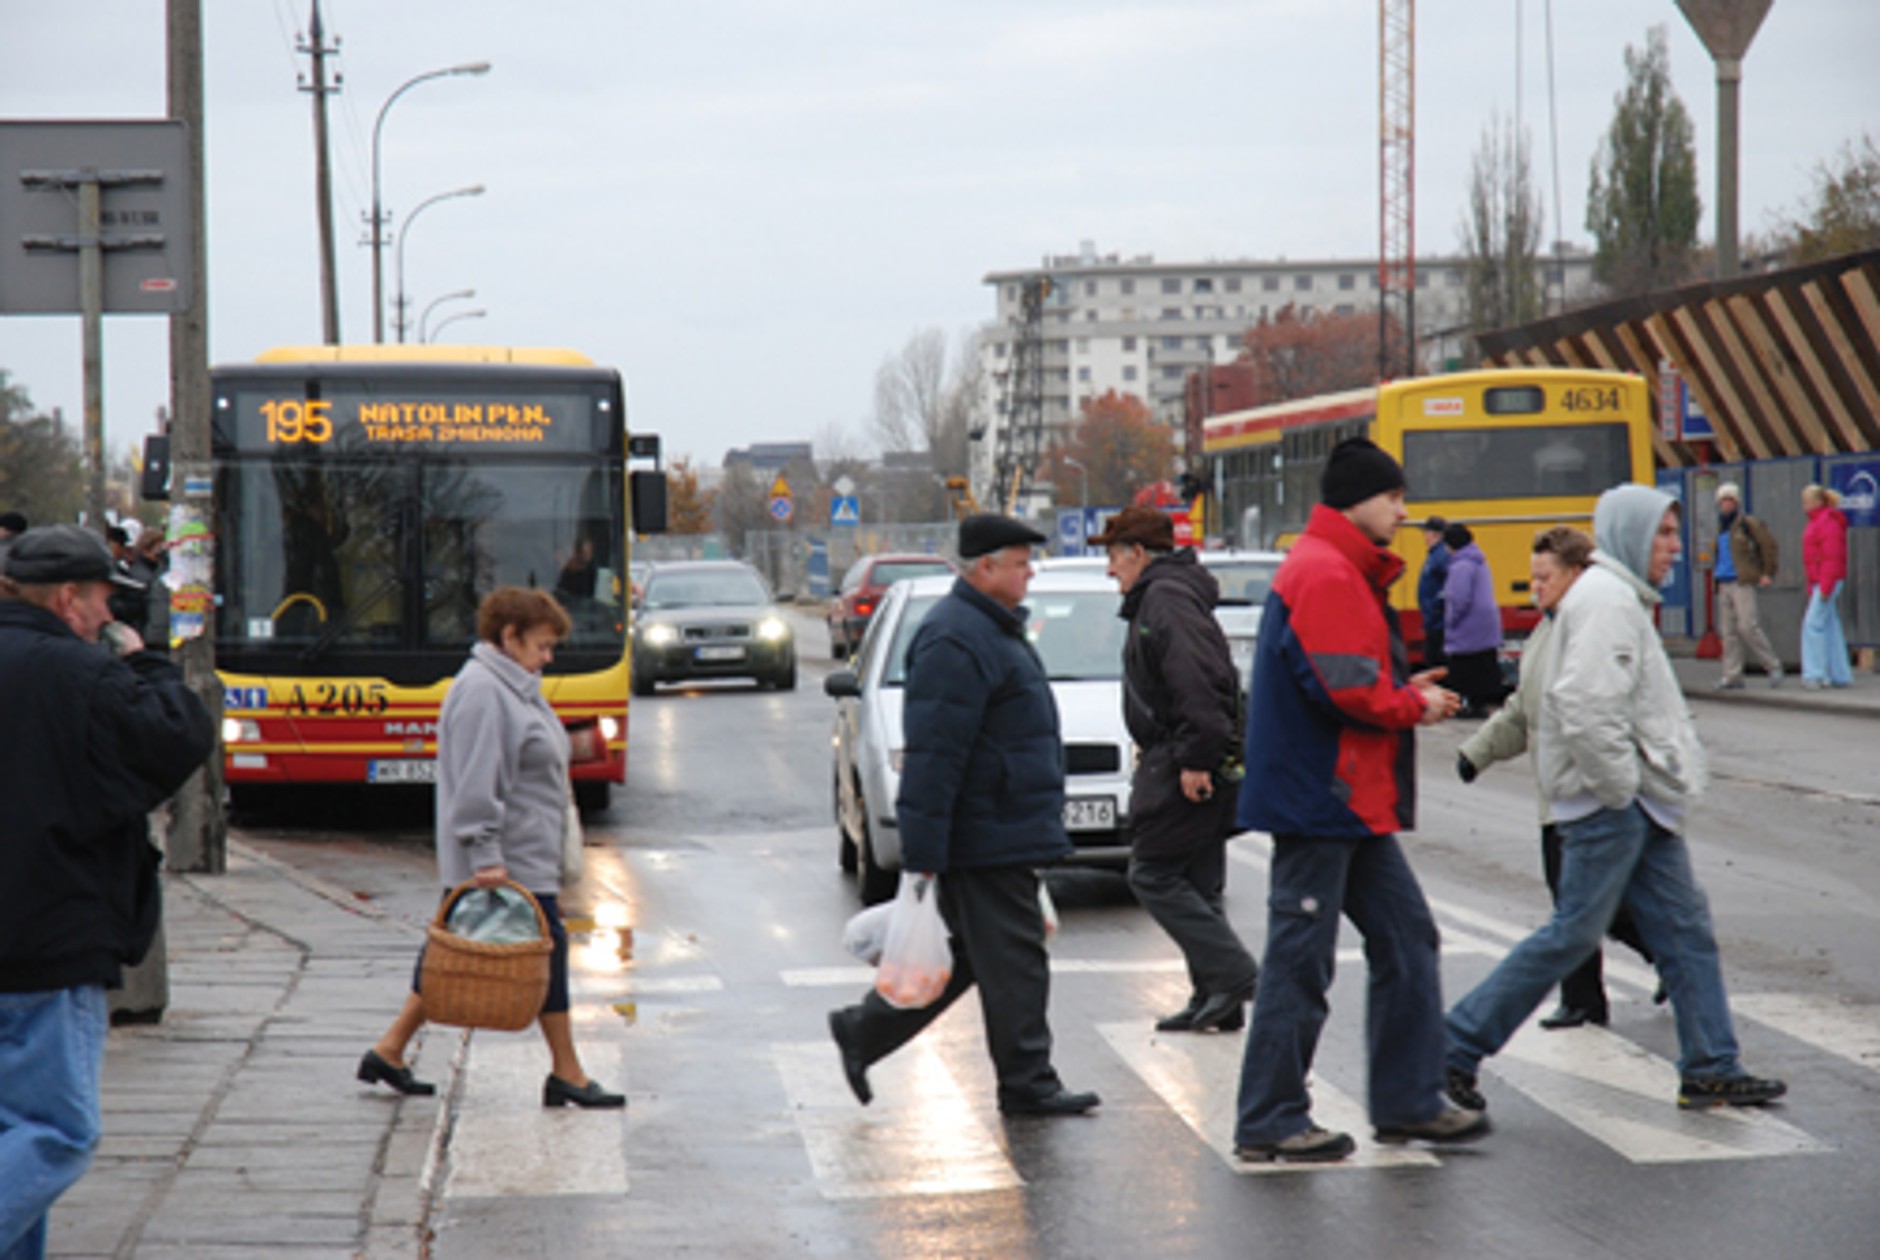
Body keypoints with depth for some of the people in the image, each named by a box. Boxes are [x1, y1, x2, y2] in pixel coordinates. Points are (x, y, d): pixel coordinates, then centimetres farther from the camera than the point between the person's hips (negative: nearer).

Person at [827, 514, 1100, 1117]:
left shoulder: (993, 629, 17)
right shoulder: (955, 642, -18)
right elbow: (932, 754, -22)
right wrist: (922, 854, -24)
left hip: (1009, 833, 11)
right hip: (987, 840, -11)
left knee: (973, 954, 15)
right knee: (1012, 957, -3)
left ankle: (863, 1030, 22)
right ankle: (1027, 1083, 5)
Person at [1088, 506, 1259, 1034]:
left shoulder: (1165, 598, -13)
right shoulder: (1157, 598, 20)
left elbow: (1198, 682, -23)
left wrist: (1195, 758, -25)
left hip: (1183, 766, -11)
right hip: (1191, 762, 11)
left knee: (1153, 874, -8)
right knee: (1196, 883, 11)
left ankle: (1234, 975, -12)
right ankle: (1214, 1000, 12)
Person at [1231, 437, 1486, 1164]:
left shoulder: (1347, 573, 19)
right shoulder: (1324, 575, -16)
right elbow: (1347, 690, -23)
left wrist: (1403, 692, 5)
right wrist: (1415, 706, -7)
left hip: (1355, 804, 11)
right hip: (1318, 799, -11)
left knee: (1405, 939, 13)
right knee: (1301, 957, -5)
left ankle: (1408, 1102, 19)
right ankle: (1269, 1123, 2)